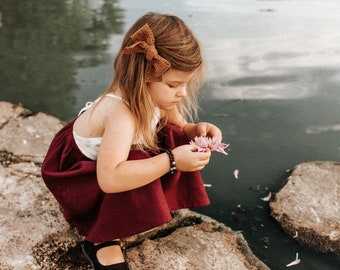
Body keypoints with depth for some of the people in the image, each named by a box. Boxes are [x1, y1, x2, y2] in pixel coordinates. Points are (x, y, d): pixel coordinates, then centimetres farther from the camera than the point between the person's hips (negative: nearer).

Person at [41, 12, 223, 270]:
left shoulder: (151, 95, -14)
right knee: (137, 163, -36)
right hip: (76, 174, -7)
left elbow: (180, 128, 4)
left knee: (173, 136, -9)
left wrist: (198, 130, -19)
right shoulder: (121, 113, -40)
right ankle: (101, 240, -16)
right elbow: (110, 179, -53)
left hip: (107, 162, 8)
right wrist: (171, 160, -47)